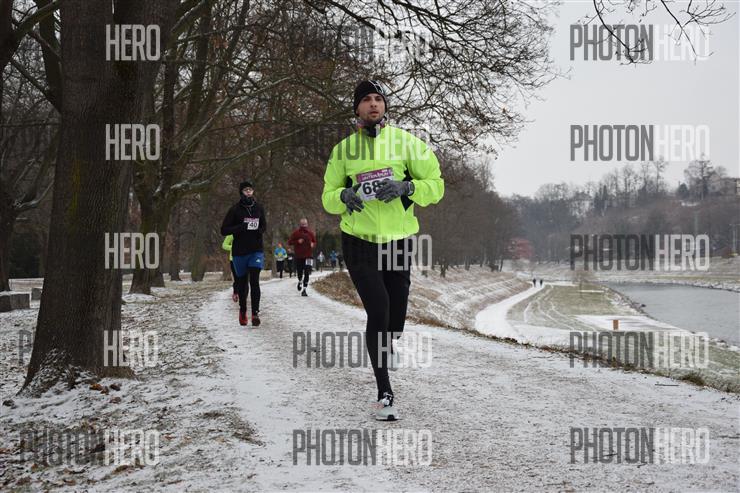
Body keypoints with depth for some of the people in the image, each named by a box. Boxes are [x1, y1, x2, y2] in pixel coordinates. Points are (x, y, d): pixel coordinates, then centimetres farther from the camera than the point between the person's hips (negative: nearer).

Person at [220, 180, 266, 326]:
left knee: (254, 281, -13)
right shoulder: (235, 209, -4)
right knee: (242, 283, 9)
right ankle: (242, 310, 29)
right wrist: (241, 227, -19)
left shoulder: (258, 208, 6)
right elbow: (224, 230, -6)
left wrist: (259, 230, -3)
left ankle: (255, 313, -12)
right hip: (239, 252, -1)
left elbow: (264, 225, 20)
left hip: (256, 251, 1)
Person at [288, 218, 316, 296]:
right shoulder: (296, 233, 0)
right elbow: (289, 242, 1)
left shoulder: (310, 233, 5)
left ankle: (304, 290, -9)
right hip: (298, 256, 0)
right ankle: (300, 281, 43)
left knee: (307, 273, -10)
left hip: (308, 256, 0)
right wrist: (297, 241, -15)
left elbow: (315, 242, 17)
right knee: (299, 272, 8)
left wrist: (313, 244, -6)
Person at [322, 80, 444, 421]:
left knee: (395, 321, 7)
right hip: (359, 241, -1)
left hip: (398, 240, 1)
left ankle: (383, 346, 46)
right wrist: (344, 195, -14)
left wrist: (405, 187, -20)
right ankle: (384, 394, -8)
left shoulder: (406, 142, 1)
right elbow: (328, 197, 9)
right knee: (378, 311, -17)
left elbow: (436, 185, -1)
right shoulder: (344, 150, 5)